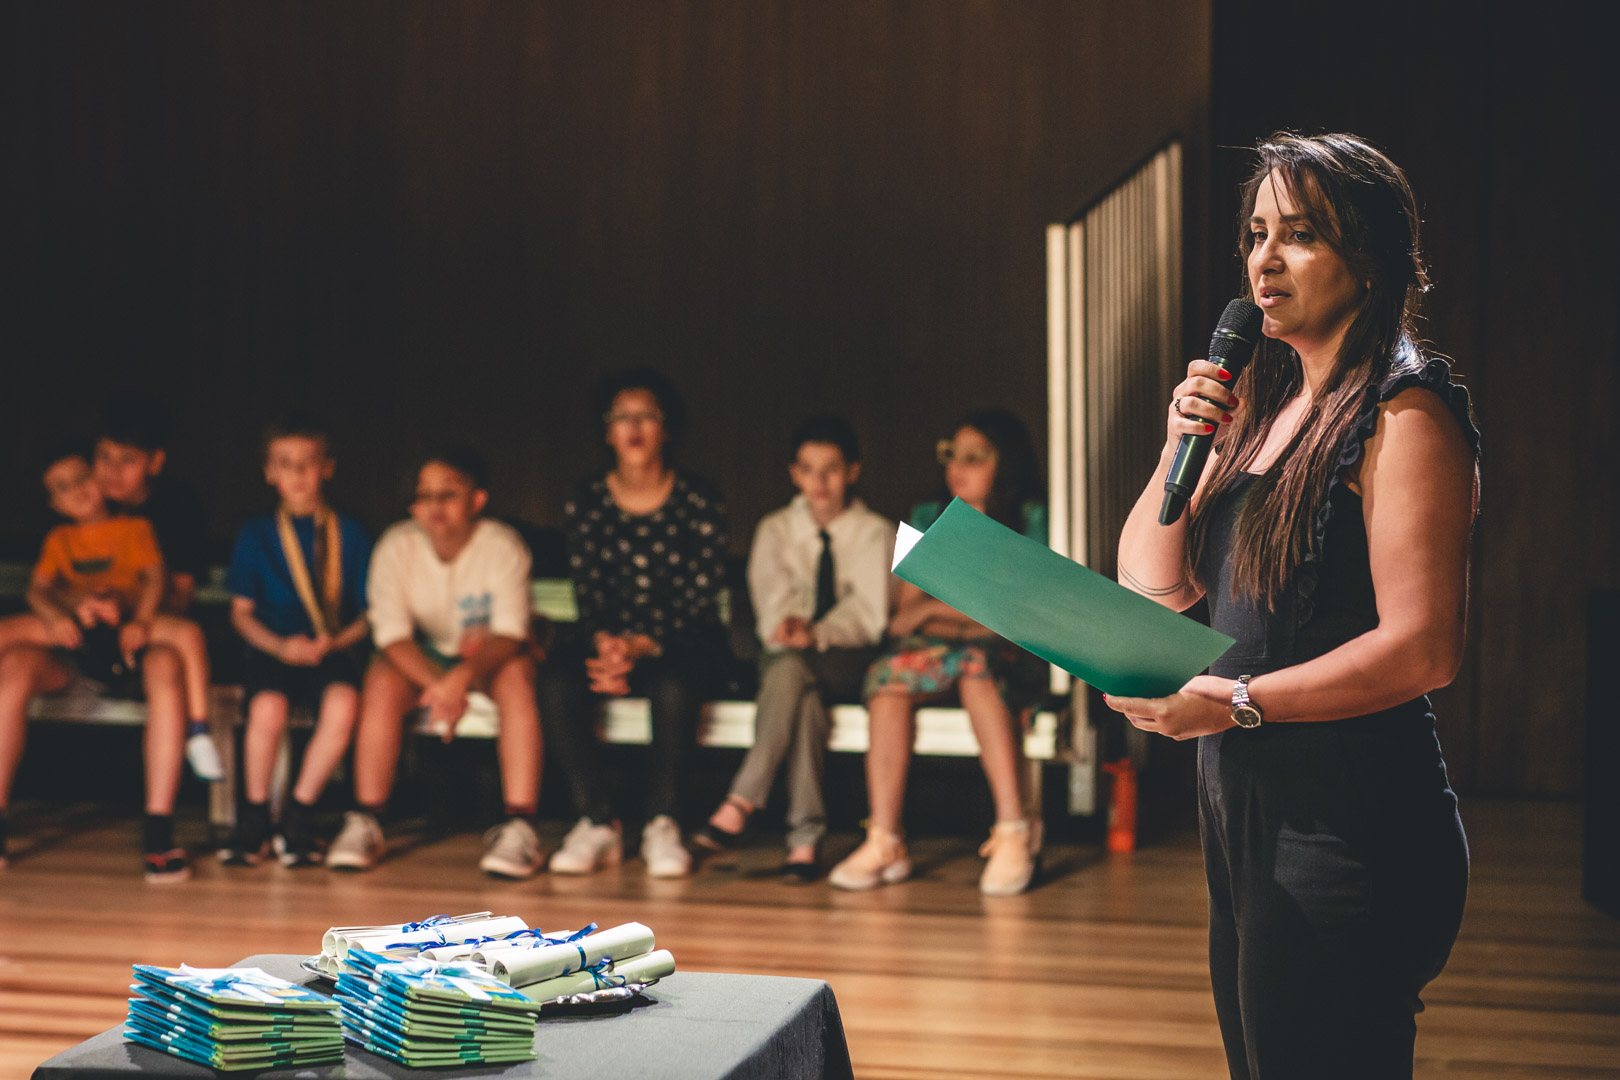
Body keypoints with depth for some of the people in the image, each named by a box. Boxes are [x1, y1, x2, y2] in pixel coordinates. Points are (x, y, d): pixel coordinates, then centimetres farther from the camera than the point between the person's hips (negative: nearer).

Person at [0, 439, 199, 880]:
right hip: (70, 651, 2)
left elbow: (154, 578, 1)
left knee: (166, 667, -38)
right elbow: (38, 590, 10)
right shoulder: (59, 540, 24)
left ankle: (158, 834, -44)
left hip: (131, 644, -2)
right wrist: (58, 615, -14)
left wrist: (141, 620, -20)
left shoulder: (135, 528, 17)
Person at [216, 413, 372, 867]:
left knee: (343, 704, -34)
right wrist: (281, 646, -11)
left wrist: (335, 643, -12)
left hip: (332, 652, 0)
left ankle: (298, 813, -14)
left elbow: (368, 613, 9)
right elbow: (241, 611, 8)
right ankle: (253, 819, -8)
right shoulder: (256, 534, 10)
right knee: (268, 708, -33)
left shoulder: (350, 534, 9)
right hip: (270, 648, 0)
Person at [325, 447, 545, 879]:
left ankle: (520, 827, -36)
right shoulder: (397, 547, -14)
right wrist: (435, 683, -38)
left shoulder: (503, 546, -18)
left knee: (517, 678, -33)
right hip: (419, 656, 1)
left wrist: (463, 677, -45)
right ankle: (366, 823, -25)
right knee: (382, 683, -29)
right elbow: (391, 633, -20)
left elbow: (510, 633, -25)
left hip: (487, 654, -1)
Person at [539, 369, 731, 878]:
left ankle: (662, 823, -23)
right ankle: (597, 822, -22)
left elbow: (700, 597, -9)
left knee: (673, 685, -37)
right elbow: (588, 594, 1)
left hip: (684, 644, -2)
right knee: (557, 681, -29)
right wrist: (606, 645, -20)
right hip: (610, 639, 3)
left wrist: (641, 647, -22)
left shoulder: (700, 502, -3)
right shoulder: (586, 502, 4)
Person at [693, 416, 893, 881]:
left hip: (850, 662, -2)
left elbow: (869, 614, -8)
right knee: (804, 694, -35)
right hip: (787, 657, 2)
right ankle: (805, 834, -41)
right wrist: (786, 628, -23)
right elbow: (771, 602, 0)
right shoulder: (775, 530, 15)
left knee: (794, 667, -36)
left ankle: (742, 802, -41)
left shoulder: (876, 533, 7)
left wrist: (816, 634, -27)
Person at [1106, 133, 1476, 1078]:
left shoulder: (1404, 417, -13)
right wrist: (1182, 447, -4)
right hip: (1243, 807, 9)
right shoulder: (1262, 404, 13)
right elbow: (1152, 585, 11)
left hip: (1350, 830, -9)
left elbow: (1424, 649, -21)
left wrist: (1237, 702, -24)